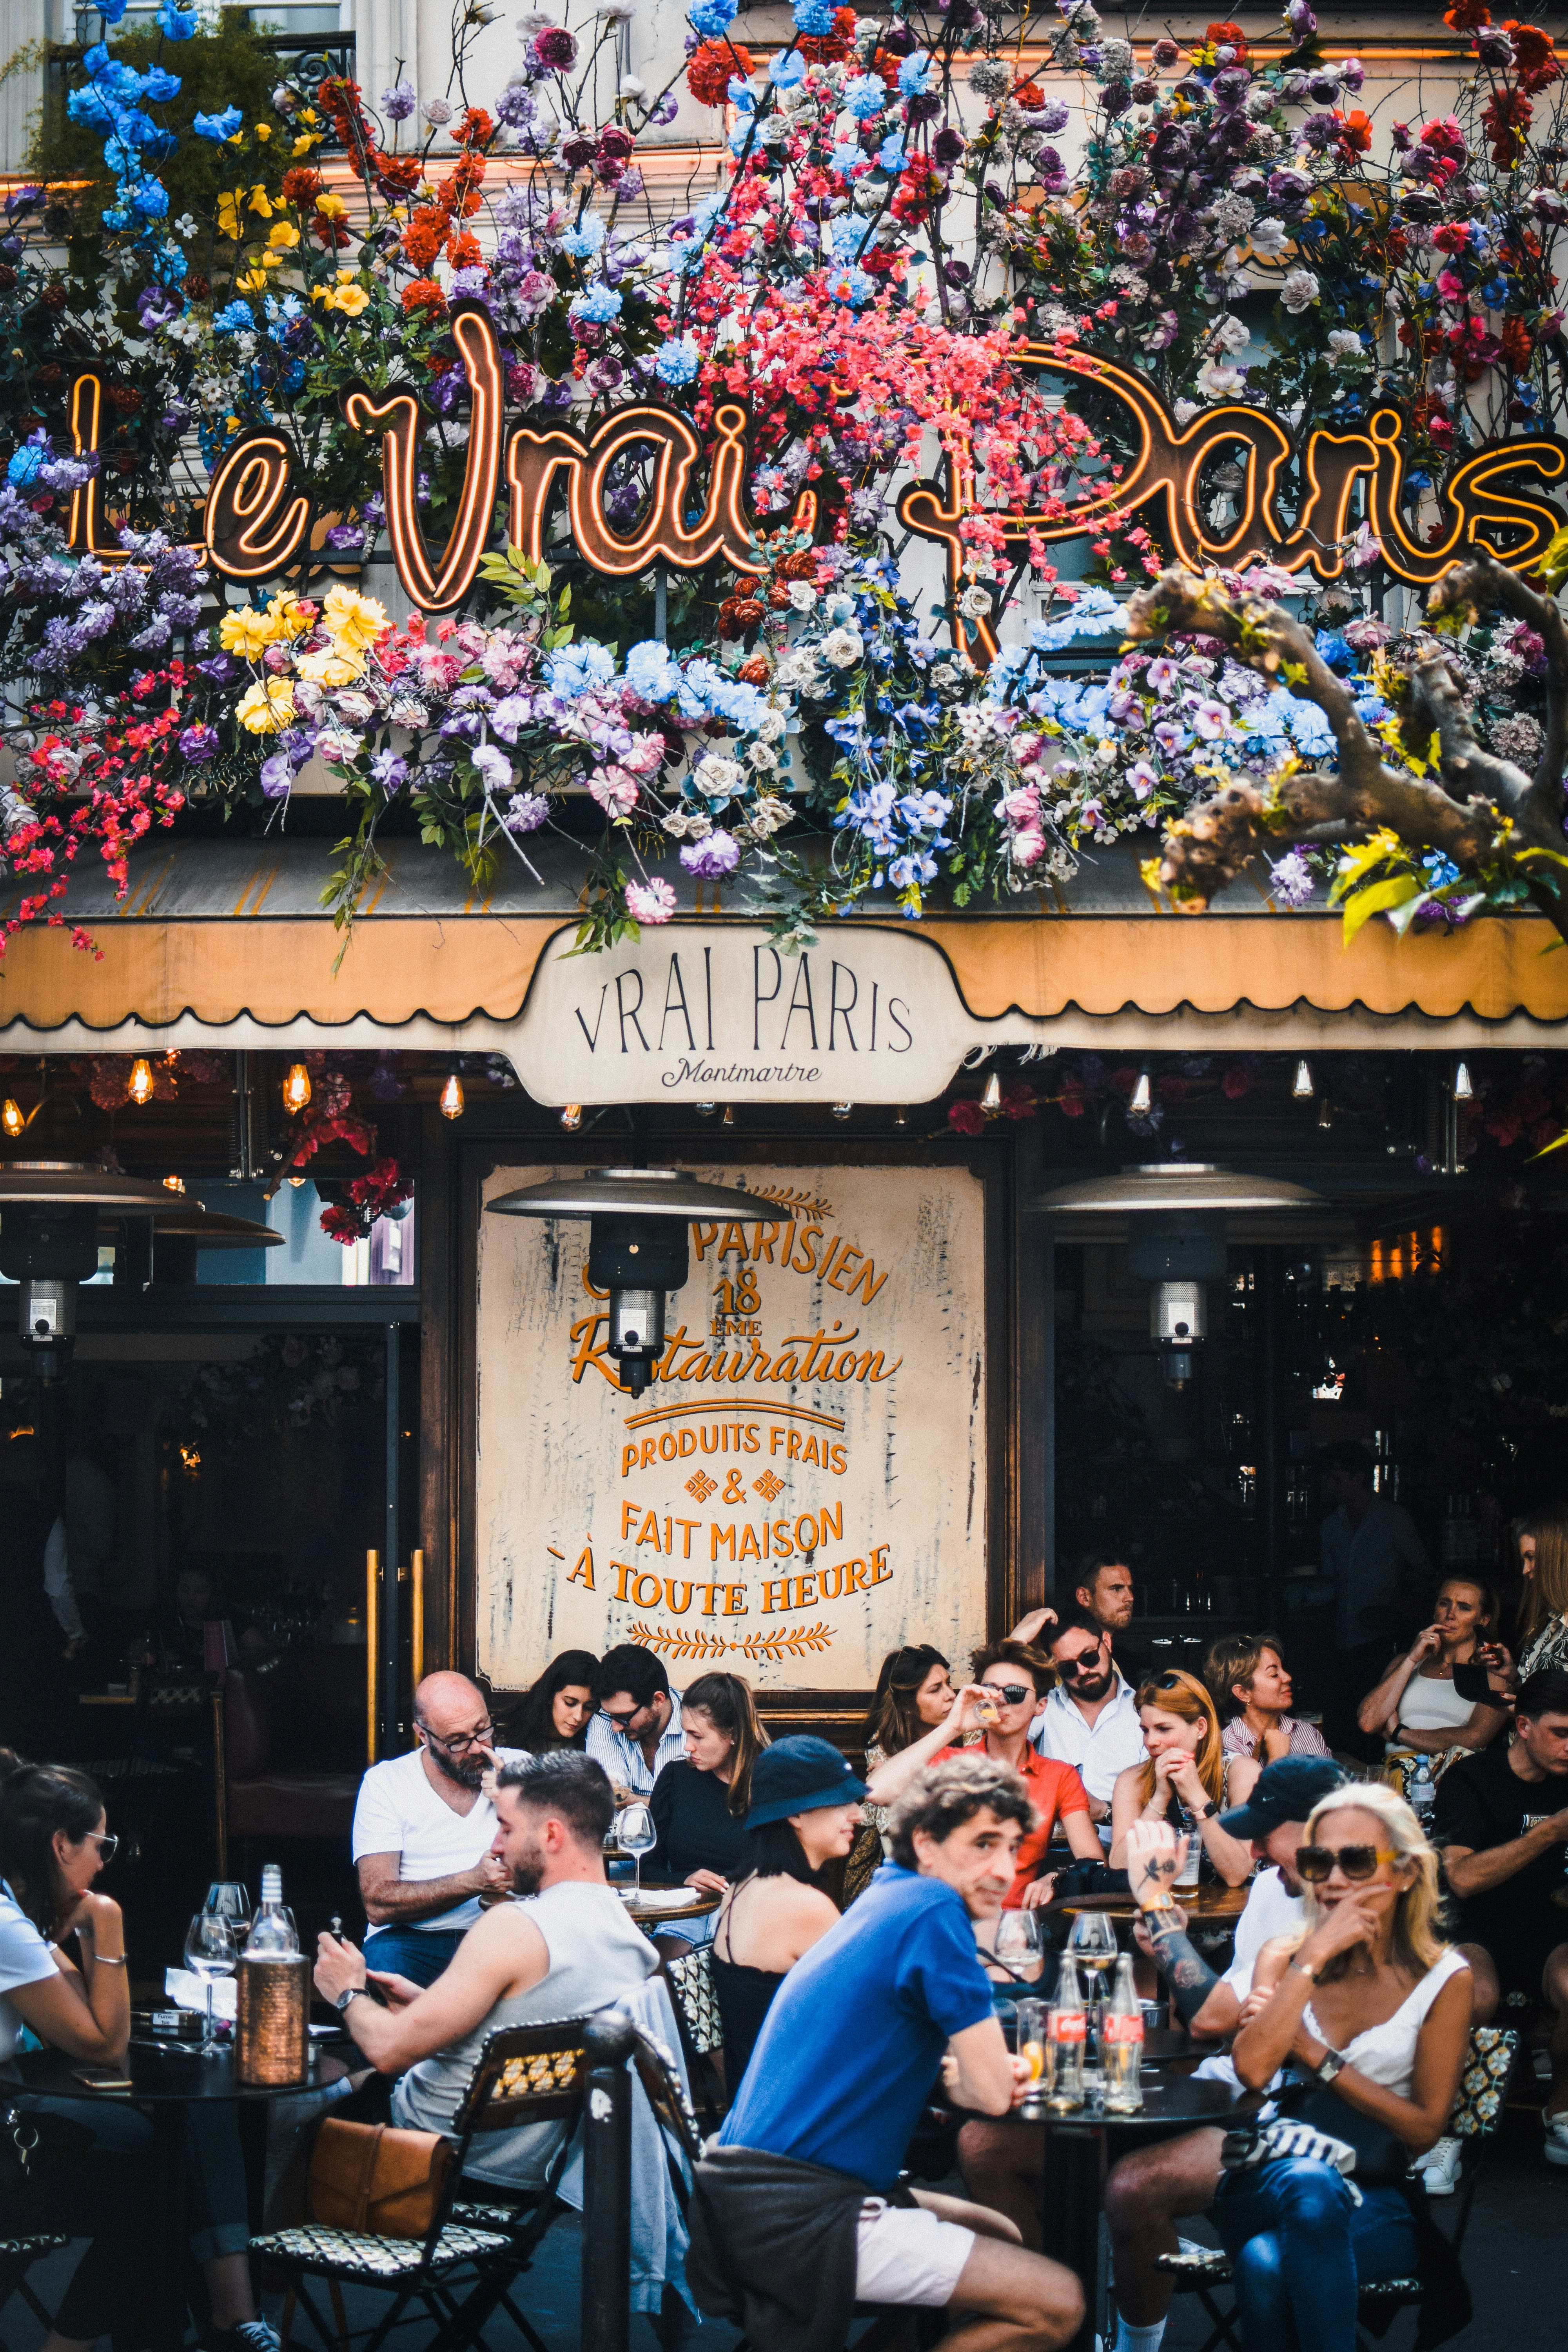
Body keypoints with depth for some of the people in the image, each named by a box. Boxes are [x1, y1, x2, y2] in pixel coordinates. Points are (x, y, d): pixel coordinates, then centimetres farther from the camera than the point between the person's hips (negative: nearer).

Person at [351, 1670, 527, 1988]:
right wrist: (473, 1881, -20)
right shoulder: (384, 1784, 3)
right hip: (416, 1940, -2)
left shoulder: (519, 1768, 11)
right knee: (382, 1960, -36)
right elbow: (378, 1903, -9)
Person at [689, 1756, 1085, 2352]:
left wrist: (949, 2067, 7)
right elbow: (992, 2092, -13)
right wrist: (959, 2072, 9)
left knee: (1002, 2236, 28)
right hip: (796, 2218, -10)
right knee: (1058, 2303, -10)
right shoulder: (934, 1911, -12)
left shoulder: (884, 1900, 17)